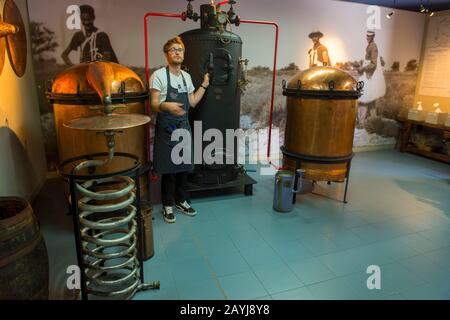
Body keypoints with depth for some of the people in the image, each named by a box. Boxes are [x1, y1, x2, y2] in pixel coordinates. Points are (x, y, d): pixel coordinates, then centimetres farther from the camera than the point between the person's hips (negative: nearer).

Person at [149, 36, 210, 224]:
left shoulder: (186, 76, 11)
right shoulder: (159, 75, -7)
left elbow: (192, 102, 12)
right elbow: (154, 104, -12)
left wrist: (204, 85, 10)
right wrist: (166, 105, -33)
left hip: (184, 127, 6)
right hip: (166, 129, -6)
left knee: (183, 167, 11)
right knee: (168, 168, 1)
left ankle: (181, 201, 27)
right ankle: (168, 205, 16)